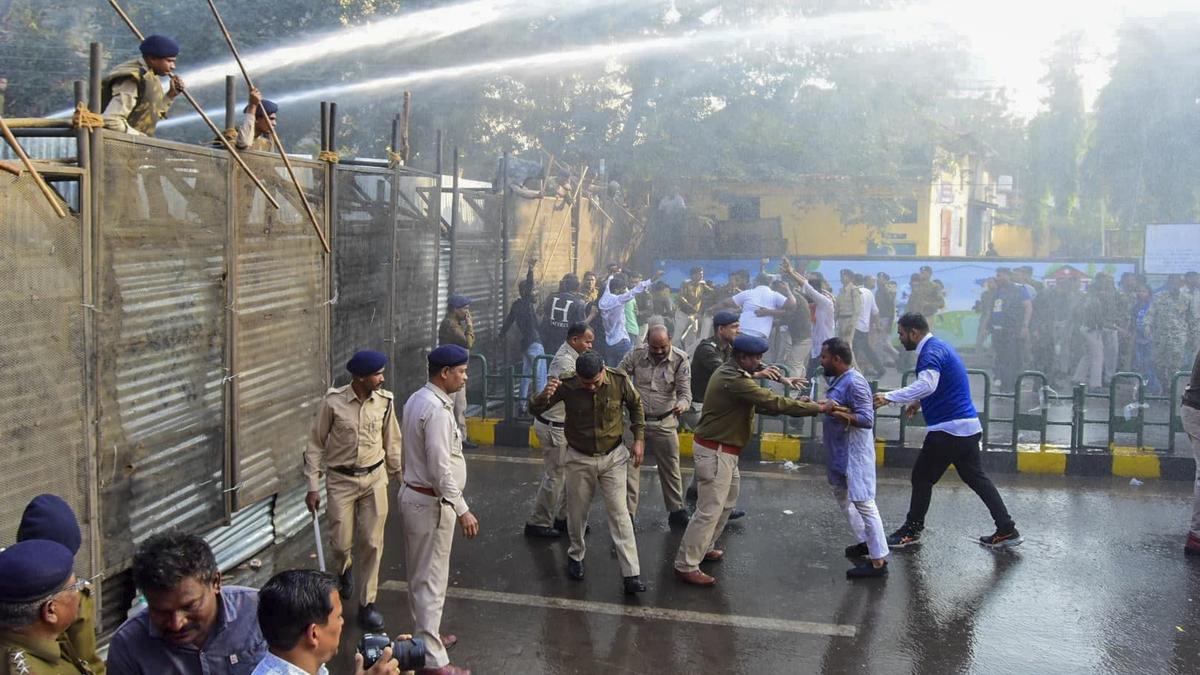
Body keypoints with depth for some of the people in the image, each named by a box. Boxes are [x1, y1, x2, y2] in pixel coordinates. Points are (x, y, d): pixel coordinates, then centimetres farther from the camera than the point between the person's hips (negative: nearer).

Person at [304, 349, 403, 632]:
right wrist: (313, 486, -7)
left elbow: (392, 442, 8)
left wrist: (401, 476, 11)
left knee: (371, 543, 2)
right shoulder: (333, 402, -13)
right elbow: (316, 444, -5)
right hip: (341, 480, -2)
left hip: (375, 478, 2)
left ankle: (366, 603, 15)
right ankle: (344, 570, 39)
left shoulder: (385, 401, -5)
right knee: (341, 542, 2)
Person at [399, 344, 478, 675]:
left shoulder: (417, 399, 8)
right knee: (431, 579, -3)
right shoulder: (437, 410, -23)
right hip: (430, 502, -10)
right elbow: (440, 467, -26)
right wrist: (461, 509, -24)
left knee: (420, 574, 20)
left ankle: (426, 635, 36)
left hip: (413, 495, 10)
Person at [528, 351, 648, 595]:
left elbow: (636, 405, 3)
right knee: (577, 512, 13)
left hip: (614, 456, 0)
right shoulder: (566, 385, -19)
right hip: (580, 458, 1)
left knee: (619, 513, -2)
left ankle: (631, 574, 1)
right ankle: (576, 556, 39)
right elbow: (535, 410, -13)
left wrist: (639, 439, -1)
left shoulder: (619, 380, -17)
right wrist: (544, 395, -36)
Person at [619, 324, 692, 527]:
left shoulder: (680, 359, -10)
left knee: (670, 469, 10)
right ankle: (627, 512, 10)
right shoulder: (635, 355, -8)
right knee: (630, 466, 1)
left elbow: (685, 391, -14)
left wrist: (683, 404, -37)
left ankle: (676, 511, 25)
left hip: (665, 422, 0)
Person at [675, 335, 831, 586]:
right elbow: (775, 403, -25)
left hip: (723, 450, 11)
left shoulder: (729, 373, 9)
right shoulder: (735, 381, -24)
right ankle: (686, 566, 0)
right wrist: (817, 408, -18)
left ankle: (705, 547, 35)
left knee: (726, 502, 22)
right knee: (709, 510, -6)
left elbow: (759, 404, 12)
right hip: (716, 452, -11)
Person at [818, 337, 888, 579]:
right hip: (840, 453, 11)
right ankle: (864, 542, 34)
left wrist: (837, 412, -31)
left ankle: (879, 561, -4)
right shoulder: (838, 380, 9)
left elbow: (867, 420, -26)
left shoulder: (855, 383, -21)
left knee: (863, 503, -8)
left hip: (854, 454, -11)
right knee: (842, 495, 22)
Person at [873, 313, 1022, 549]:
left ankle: (911, 531, 14)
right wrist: (919, 401, 22)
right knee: (976, 477, 14)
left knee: (922, 477, 3)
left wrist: (889, 397, -36)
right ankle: (1006, 529, 15)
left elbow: (927, 384, -35)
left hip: (949, 428, -10)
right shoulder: (940, 347, 17)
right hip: (968, 426, 10)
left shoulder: (931, 352, -16)